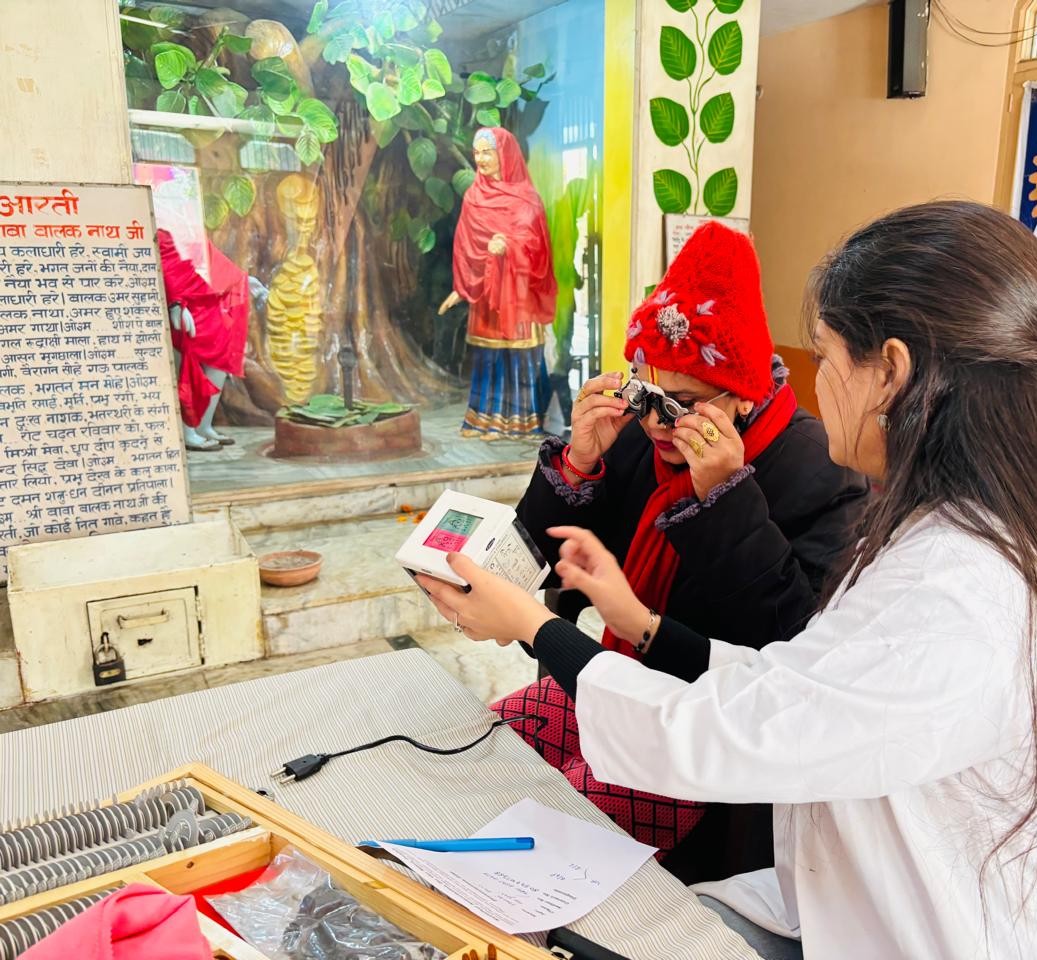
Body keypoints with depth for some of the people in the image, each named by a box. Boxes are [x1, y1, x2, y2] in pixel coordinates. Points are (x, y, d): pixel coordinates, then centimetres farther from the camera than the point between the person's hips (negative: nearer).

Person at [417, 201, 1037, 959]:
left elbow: (701, 740, -26)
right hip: (856, 899, 7)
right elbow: (788, 687, 2)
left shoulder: (947, 610, -32)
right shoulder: (948, 535, -2)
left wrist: (530, 625, -13)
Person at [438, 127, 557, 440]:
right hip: (484, 288, 3)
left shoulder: (525, 196, -1)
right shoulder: (473, 196, 10)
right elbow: (465, 245, 11)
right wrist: (461, 287, 7)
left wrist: (508, 246, -30)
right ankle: (488, 418, 11)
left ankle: (523, 419, 5)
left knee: (520, 350, -3)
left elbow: (533, 242, -11)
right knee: (488, 351, 4)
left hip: (517, 288, -3)